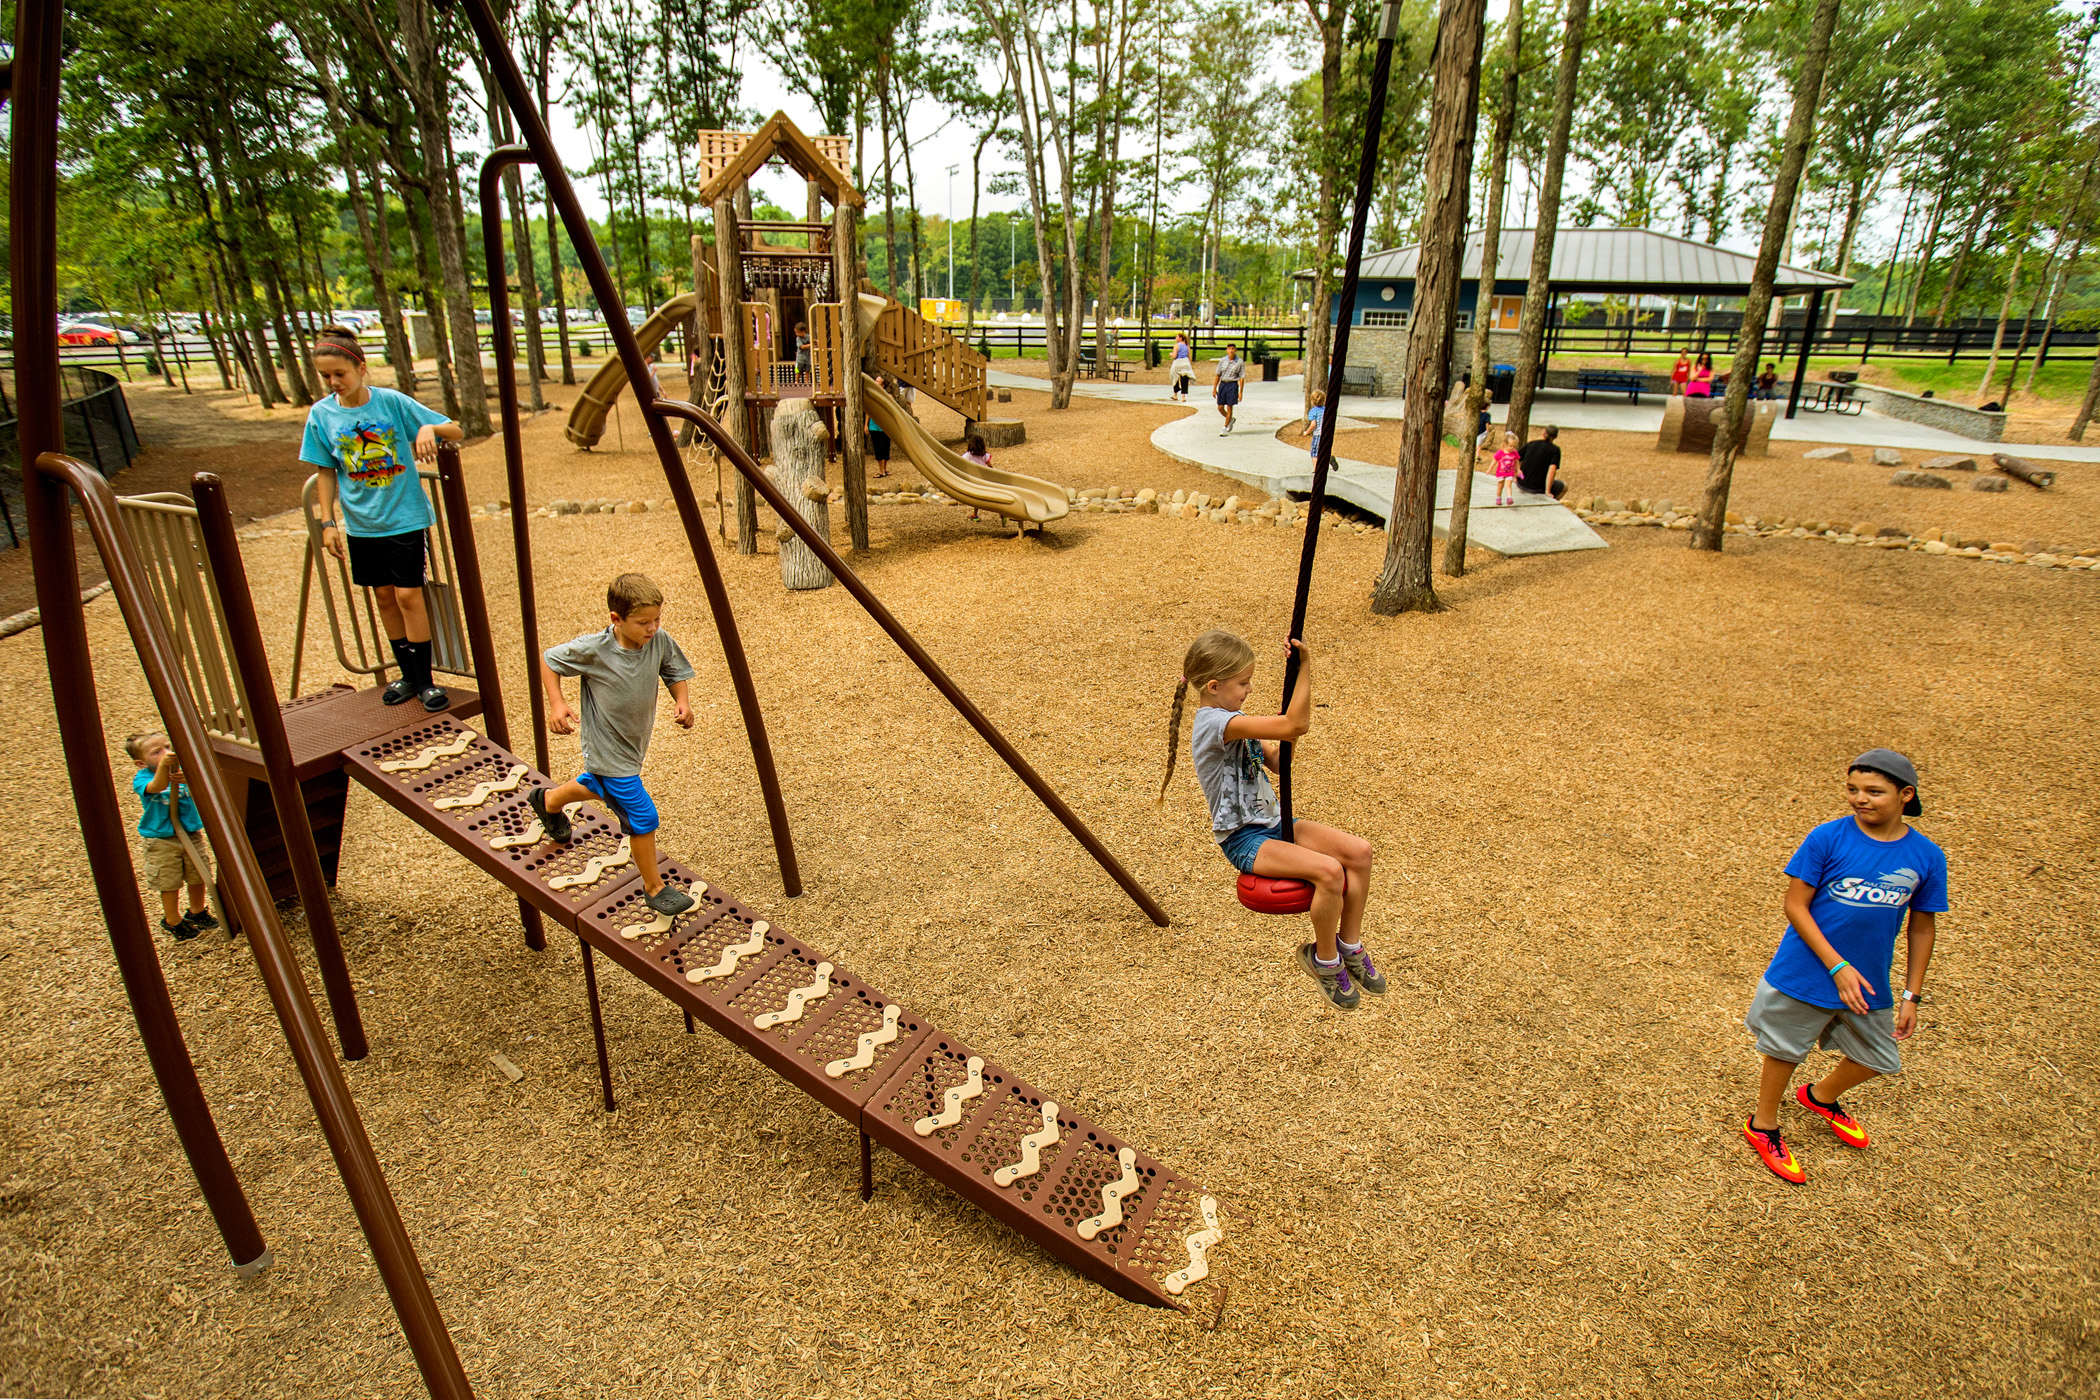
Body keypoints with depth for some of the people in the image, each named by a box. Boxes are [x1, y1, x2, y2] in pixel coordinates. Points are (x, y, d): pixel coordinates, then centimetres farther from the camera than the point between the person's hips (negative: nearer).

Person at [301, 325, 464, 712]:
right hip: (360, 522, 4)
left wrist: (430, 427, -28)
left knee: (408, 594, -6)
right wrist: (328, 522, 3)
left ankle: (426, 680, 5)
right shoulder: (321, 415, -1)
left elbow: (457, 432, -7)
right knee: (383, 594, 10)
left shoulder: (392, 401, -9)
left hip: (404, 517, -3)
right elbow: (326, 472, 7)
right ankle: (408, 674, 23)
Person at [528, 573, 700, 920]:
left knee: (601, 787, 34)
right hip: (607, 750, -7)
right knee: (642, 818, -6)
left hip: (635, 743, 7)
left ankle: (549, 800, 66)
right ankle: (654, 887, 16)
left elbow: (674, 672, 1)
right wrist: (556, 703, -23)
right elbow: (548, 660, -12)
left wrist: (681, 702, -18)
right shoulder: (593, 649, -28)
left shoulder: (660, 642, -18)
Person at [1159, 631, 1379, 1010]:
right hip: (1243, 838, -9)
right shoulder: (1214, 722, -23)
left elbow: (1278, 762, 14)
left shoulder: (1231, 720, 10)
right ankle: (1324, 958, -2)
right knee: (1329, 870, -28)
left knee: (1359, 851, -8)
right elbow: (1295, 726, -31)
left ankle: (1350, 946, 8)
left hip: (1272, 823, 9)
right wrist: (1305, 666, -27)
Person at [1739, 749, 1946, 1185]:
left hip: (1869, 984, 4)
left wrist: (1911, 996, 5)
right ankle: (1763, 1125, 36)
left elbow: (1921, 926, 4)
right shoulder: (1828, 838, -17)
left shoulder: (1927, 856, -7)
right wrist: (1838, 966, -19)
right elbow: (1795, 906, -14)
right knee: (1785, 1051, 13)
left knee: (1875, 1059, 21)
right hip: (1804, 974, -4)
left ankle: (1821, 1096, 51)